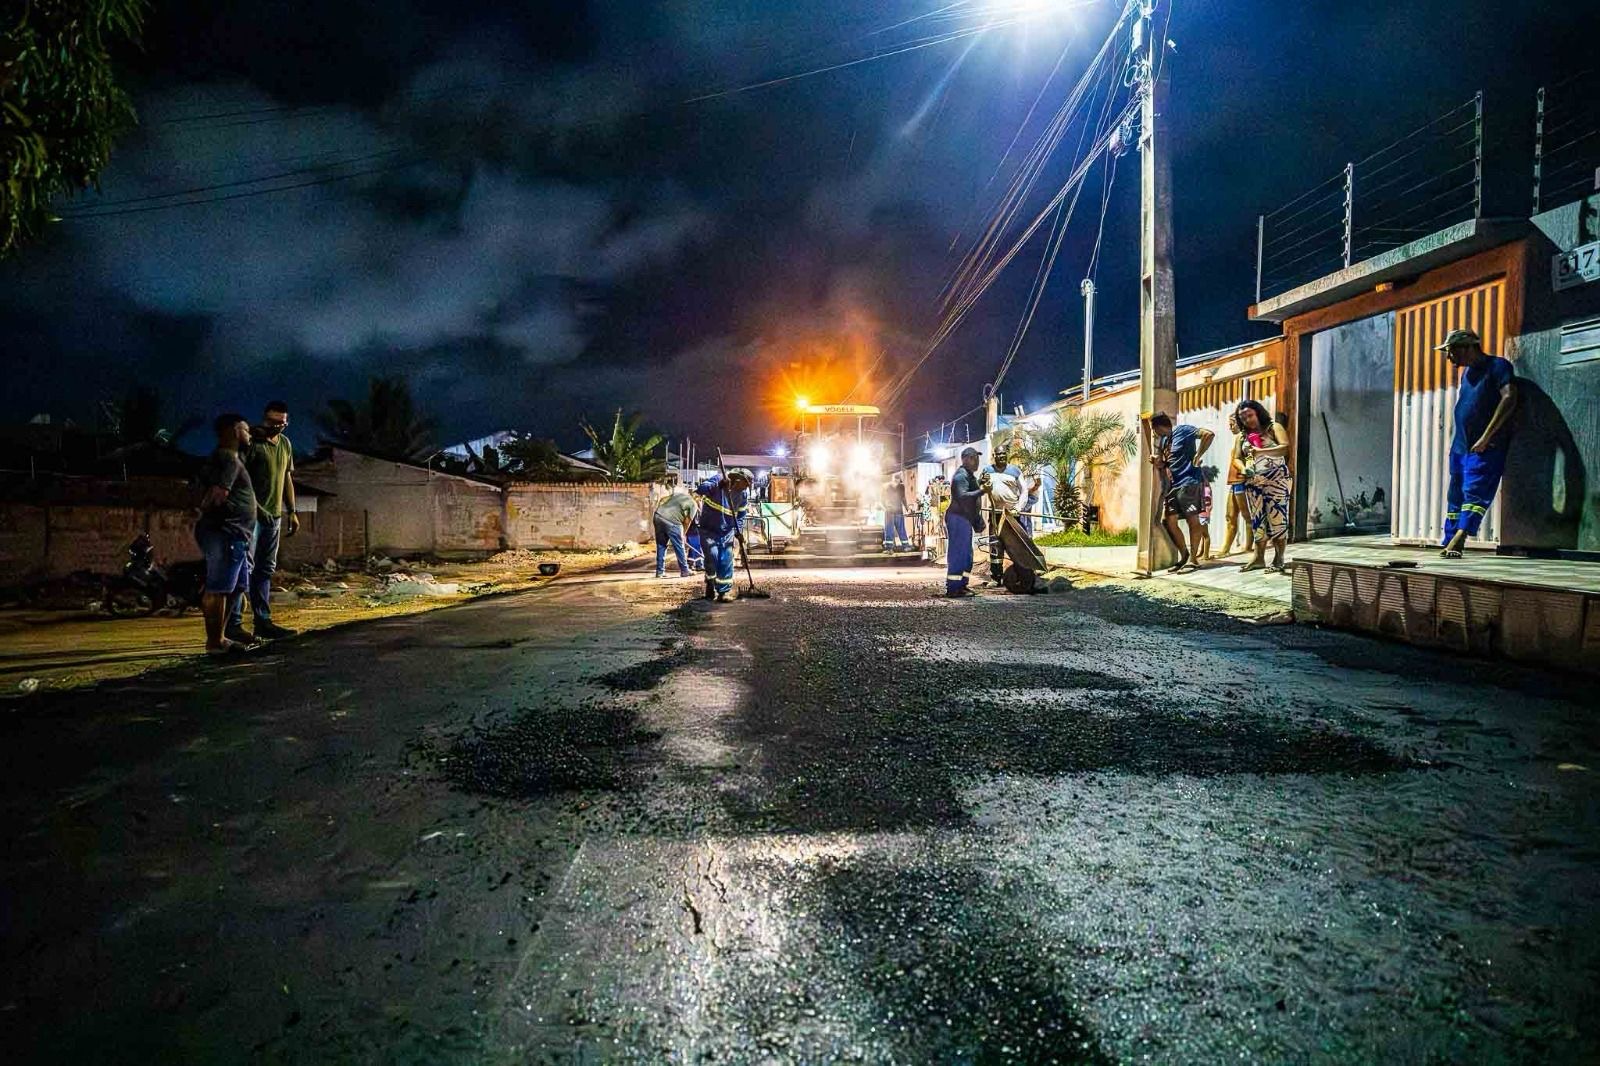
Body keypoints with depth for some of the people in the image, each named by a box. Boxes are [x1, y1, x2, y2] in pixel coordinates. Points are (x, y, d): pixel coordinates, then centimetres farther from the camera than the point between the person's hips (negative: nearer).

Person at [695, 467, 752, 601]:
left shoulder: (744, 493, 0)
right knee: (712, 556, -15)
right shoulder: (717, 480, -16)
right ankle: (710, 584, 10)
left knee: (726, 562, -2)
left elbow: (741, 514, 11)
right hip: (708, 530, -4)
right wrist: (719, 484, -44)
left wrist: (739, 530, -3)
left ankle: (723, 592, 6)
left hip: (727, 532, 4)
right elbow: (700, 490, -32)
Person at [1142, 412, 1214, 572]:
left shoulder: (1182, 431, -4)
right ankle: (1184, 556, 13)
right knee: (1167, 521, 3)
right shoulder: (1163, 440, 18)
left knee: (1192, 520, -4)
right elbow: (1161, 463, 22)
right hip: (1172, 485, 8)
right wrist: (1157, 461, 0)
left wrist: (1197, 457, -14)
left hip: (1189, 482, -8)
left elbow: (1209, 434, -15)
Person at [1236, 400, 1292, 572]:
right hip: (1253, 482, 5)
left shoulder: (1273, 428, 2)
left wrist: (1261, 451, -24)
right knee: (1257, 520, 4)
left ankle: (1278, 559, -6)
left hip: (1275, 479, -5)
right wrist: (1244, 469, -6)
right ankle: (1259, 558, 7)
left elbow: (1285, 447, -13)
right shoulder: (1242, 436, 15)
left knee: (1276, 518, -8)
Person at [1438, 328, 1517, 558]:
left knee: (1475, 491, -17)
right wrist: (1458, 442, 15)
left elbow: (1509, 398, -17)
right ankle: (1450, 544, 10)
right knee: (1455, 496, 7)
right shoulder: (1466, 371, 20)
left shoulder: (1498, 366, -5)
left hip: (1485, 448, -8)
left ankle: (1458, 539, -29)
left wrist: (1487, 436, -20)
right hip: (1461, 445, 8)